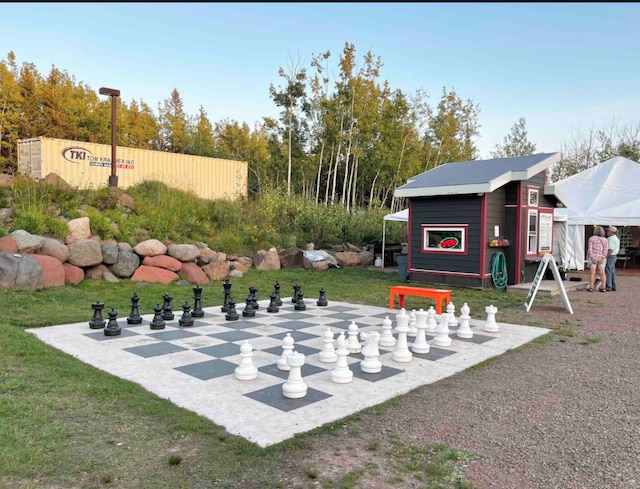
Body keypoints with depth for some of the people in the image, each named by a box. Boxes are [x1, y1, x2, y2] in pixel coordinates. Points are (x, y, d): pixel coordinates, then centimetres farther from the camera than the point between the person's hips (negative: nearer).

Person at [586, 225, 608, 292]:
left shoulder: (592, 238, -5)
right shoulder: (605, 240, 3)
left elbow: (590, 249, -12)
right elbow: (605, 250, -7)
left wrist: (592, 258, -14)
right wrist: (602, 259, -10)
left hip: (593, 257, -3)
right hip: (602, 258, 3)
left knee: (592, 273, -2)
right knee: (602, 272, 7)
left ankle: (591, 288, -6)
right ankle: (603, 287, 4)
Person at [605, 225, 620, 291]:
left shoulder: (611, 239, -18)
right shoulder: (616, 238, 16)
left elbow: (610, 250, -24)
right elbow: (617, 249, 19)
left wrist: (605, 257, -20)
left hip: (610, 257, -10)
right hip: (614, 256, 10)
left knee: (608, 272, -8)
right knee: (612, 272, 11)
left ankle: (608, 287, -7)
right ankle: (613, 286, 14)